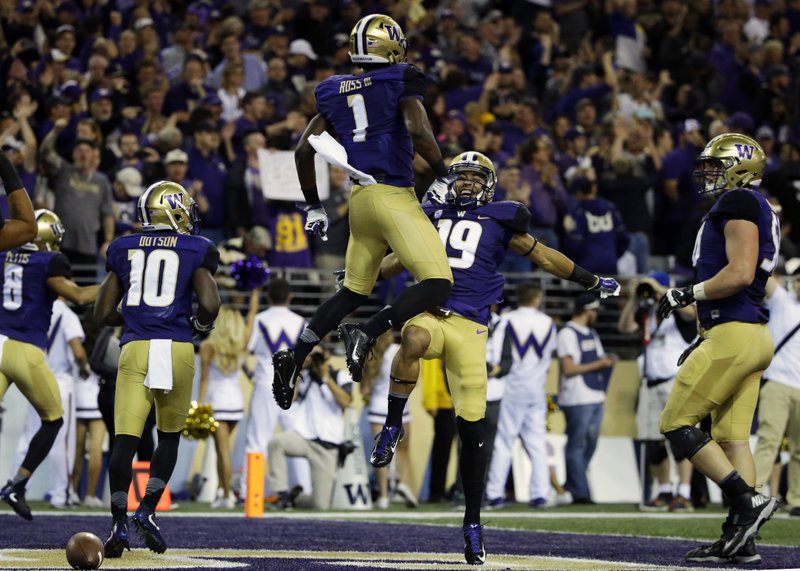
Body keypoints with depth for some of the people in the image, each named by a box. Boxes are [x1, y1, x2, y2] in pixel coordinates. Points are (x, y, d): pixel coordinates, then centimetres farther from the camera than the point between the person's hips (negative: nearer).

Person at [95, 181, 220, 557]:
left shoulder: (123, 249, 13)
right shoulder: (196, 250, 5)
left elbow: (104, 313, 12)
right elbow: (209, 304, -7)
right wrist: (200, 325, 14)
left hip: (134, 349, 1)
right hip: (177, 349, -1)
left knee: (125, 438, -3)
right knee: (169, 436, 16)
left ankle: (119, 523, -12)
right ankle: (148, 510, 5)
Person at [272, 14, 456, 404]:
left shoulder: (336, 93, 14)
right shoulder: (400, 82, -3)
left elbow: (303, 151, 14)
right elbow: (418, 131, -19)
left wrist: (313, 206, 23)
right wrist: (442, 174, -4)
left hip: (359, 198, 7)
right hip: (394, 197, -7)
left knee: (353, 291, 20)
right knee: (437, 284, -10)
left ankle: (294, 358, 9)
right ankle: (367, 335, -25)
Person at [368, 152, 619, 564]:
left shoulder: (499, 221, 12)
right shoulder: (433, 216, 19)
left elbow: (543, 256, 21)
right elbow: (400, 259, 34)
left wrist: (593, 282, 24)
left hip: (470, 327, -1)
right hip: (430, 315, 1)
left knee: (472, 428, -5)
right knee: (414, 340, -40)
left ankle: (473, 522, 8)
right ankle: (392, 426, -21)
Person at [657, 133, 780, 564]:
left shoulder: (739, 202, -10)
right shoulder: (750, 209, 21)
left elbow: (740, 273, -20)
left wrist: (687, 294, -10)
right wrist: (705, 333, 22)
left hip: (733, 334, -10)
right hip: (751, 335, 10)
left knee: (676, 424, -6)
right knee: (732, 438, 8)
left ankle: (747, 500, -11)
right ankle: (741, 538, 6)